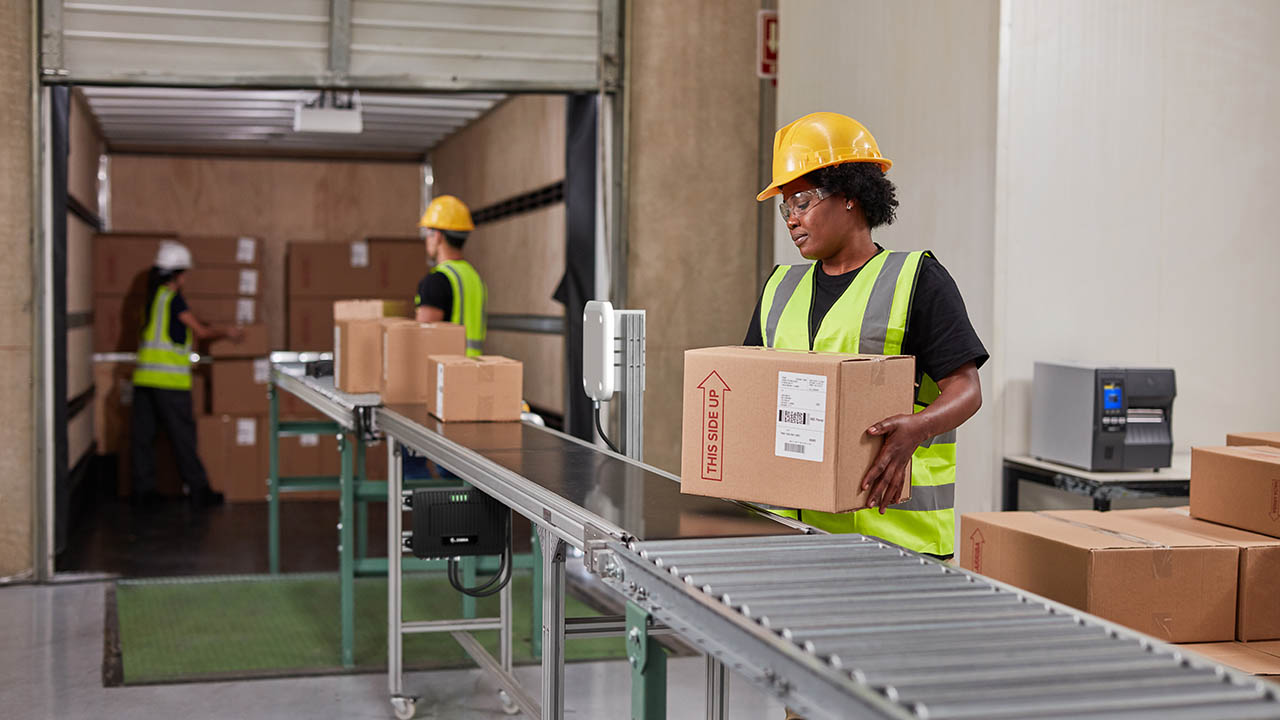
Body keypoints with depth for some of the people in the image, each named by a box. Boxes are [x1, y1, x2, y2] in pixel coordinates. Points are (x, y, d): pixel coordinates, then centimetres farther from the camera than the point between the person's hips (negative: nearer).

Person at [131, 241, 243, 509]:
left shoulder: (151, 297, 14)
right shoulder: (172, 298, -9)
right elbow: (201, 331, -4)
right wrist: (227, 332, 14)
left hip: (144, 376, 7)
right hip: (170, 380, -7)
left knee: (143, 435, 8)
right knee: (183, 436, -1)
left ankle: (144, 491, 10)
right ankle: (199, 491, 5)